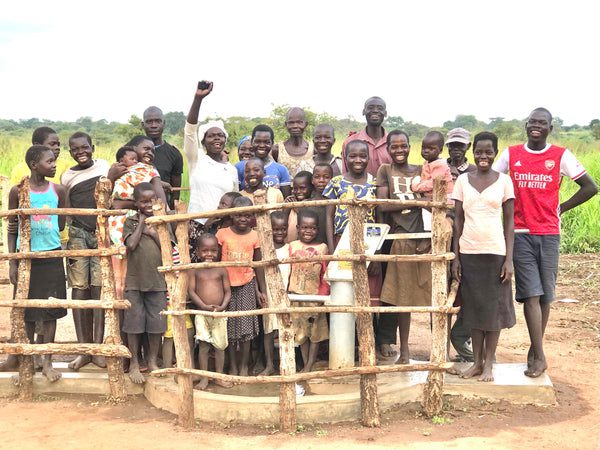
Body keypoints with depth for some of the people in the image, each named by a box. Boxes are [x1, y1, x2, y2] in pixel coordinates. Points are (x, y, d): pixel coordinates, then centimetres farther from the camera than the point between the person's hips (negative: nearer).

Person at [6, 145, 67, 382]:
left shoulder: (58, 190, -1)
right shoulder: (18, 191, -5)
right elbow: (12, 228, 0)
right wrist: (12, 262, -2)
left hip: (51, 256, 1)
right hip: (26, 256, -1)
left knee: (51, 309, 2)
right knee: (28, 310, 8)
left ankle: (47, 362, 11)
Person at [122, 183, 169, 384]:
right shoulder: (130, 221, 1)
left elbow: (168, 249, -2)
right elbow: (131, 244, -15)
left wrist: (153, 233, -10)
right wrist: (141, 222, -8)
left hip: (157, 281, 2)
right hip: (134, 282, -2)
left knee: (157, 324, 7)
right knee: (134, 323, 4)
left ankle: (152, 361, 22)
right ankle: (134, 364, 15)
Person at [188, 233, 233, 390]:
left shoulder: (222, 270, 1)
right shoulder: (194, 270, -2)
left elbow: (228, 291, 2)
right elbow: (191, 291, -6)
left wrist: (223, 306, -15)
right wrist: (204, 306, -17)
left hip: (219, 314, 1)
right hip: (202, 314, -1)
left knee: (220, 346, 7)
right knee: (203, 346, 2)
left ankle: (219, 376, 20)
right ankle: (204, 378, 13)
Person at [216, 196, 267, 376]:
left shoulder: (254, 236, -1)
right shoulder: (222, 234, -6)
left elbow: (258, 264, 5)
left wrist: (262, 290, 5)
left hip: (247, 285, 1)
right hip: (227, 285, -1)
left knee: (246, 326, 3)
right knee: (230, 327, 7)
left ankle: (244, 366, 15)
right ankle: (233, 366, 18)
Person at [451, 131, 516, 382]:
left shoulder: (504, 181, 1)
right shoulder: (463, 180, 5)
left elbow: (509, 222, 0)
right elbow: (458, 221, 6)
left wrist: (509, 258, -6)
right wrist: (455, 256, 1)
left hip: (495, 253, -2)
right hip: (468, 253, 2)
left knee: (493, 307, 4)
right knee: (473, 307, 8)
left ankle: (488, 364, 15)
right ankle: (477, 362, 19)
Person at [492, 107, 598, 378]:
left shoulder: (561, 156, 2)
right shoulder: (510, 154, 5)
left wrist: (562, 208, 2)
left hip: (549, 234, 1)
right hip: (521, 233, 0)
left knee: (545, 294, 5)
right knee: (531, 294, -8)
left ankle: (535, 349, 19)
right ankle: (540, 357, -6)